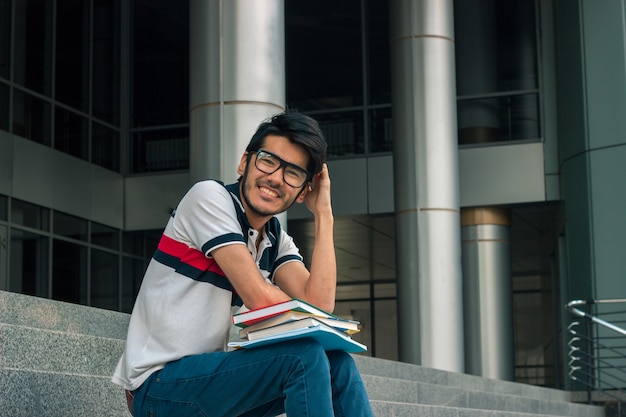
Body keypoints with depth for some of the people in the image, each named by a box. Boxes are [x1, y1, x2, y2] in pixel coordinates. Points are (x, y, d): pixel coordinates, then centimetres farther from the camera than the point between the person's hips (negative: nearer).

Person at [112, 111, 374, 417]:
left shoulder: (278, 240, 9)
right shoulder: (210, 196, -11)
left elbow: (319, 306, -10)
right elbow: (259, 298, -18)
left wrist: (323, 213, -3)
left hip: (205, 374, 7)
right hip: (158, 383, -7)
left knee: (337, 362, -4)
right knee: (305, 357, -22)